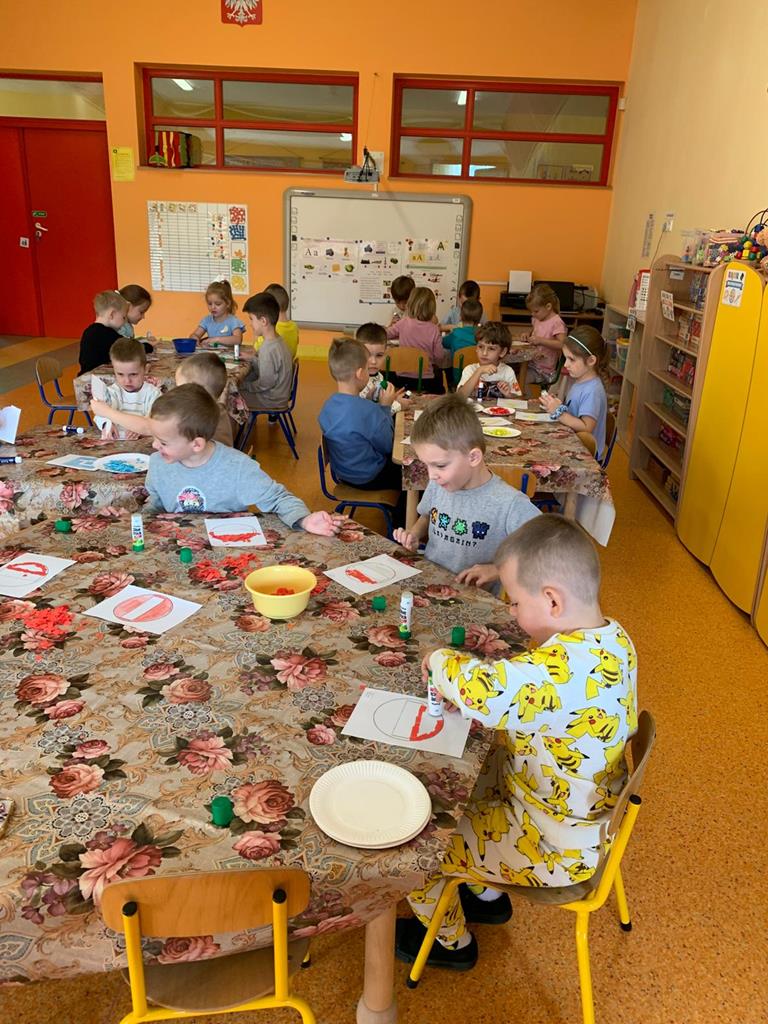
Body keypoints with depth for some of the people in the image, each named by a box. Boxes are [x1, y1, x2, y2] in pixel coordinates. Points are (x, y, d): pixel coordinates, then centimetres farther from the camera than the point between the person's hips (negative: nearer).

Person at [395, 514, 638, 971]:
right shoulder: (613, 637, -8)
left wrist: (442, 660, -29)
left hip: (557, 847, -9)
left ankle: (451, 941, 32)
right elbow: (527, 688, 4)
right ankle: (487, 894, 38)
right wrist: (475, 695, -11)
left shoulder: (567, 668, -38)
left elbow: (482, 689, -51)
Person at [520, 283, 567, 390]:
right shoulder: (536, 319, 9)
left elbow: (561, 344, -25)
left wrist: (541, 340, -28)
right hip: (532, 361, 8)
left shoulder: (556, 322, -14)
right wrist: (527, 336, 5)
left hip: (544, 370, -8)